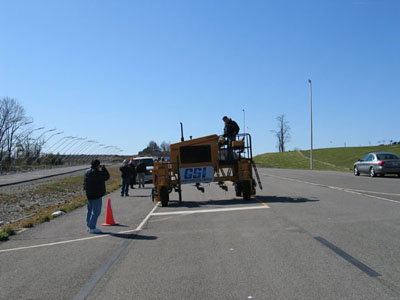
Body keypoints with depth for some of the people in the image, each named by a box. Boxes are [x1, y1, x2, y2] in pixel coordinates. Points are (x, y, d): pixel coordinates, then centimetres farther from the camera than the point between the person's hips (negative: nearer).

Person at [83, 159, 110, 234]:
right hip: (96, 194, -9)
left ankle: (89, 226, 24)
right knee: (96, 211, -5)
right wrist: (104, 169, 1)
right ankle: (92, 228, -5)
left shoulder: (87, 172, 9)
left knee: (90, 210, 17)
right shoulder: (97, 173, -18)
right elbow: (107, 177, -8)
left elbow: (85, 183, 17)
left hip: (89, 194, 9)